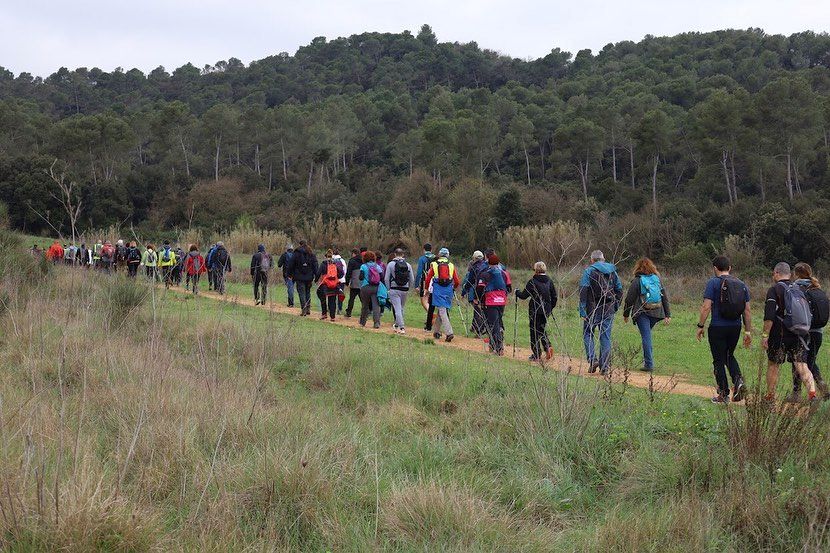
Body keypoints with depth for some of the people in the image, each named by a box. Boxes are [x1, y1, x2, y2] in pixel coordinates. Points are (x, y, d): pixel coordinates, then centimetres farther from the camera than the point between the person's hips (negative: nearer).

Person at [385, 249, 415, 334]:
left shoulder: (391, 264, -4)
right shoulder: (408, 265, 3)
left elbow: (386, 279, -4)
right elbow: (412, 279, 6)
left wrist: (388, 289, 7)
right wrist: (410, 289, 17)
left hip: (394, 290, -3)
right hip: (405, 290, 3)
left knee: (397, 308, -5)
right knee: (401, 308, 18)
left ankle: (402, 327, -14)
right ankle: (397, 325, 30)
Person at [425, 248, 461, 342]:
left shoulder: (434, 265, 3)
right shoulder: (451, 266, 9)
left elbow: (427, 279, 3)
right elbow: (457, 282, 8)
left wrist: (427, 288, 21)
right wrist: (453, 288, 29)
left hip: (438, 290, -3)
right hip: (448, 291, 3)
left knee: (442, 311, -8)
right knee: (442, 310, 16)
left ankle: (449, 332, -21)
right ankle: (437, 332, 25)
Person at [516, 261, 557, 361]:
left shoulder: (532, 281, -12)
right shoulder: (549, 281, 5)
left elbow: (524, 295, -7)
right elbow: (554, 297, 9)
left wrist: (517, 292, 12)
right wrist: (550, 308, 20)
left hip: (535, 310, -5)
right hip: (546, 310, 5)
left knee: (534, 331, 4)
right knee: (542, 329, 20)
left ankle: (537, 355, 4)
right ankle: (548, 346, -2)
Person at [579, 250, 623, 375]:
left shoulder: (588, 271, -4)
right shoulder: (612, 271, 12)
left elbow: (583, 291, -11)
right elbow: (619, 291, 14)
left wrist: (582, 311, -11)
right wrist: (615, 307, 17)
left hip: (593, 309, -4)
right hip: (609, 309, 4)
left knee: (588, 333, 9)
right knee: (606, 336, 7)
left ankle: (592, 359, -7)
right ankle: (605, 366, 5)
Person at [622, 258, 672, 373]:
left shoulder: (637, 281, -4)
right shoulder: (657, 279, 9)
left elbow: (629, 299, -1)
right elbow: (665, 298, 10)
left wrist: (626, 315, 9)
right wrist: (668, 314, 12)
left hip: (642, 313, -4)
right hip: (656, 313, 4)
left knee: (646, 337, -4)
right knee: (647, 336, 18)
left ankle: (649, 364, -7)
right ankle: (647, 360, 16)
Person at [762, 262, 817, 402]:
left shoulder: (774, 289, -7)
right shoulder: (799, 290, 13)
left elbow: (769, 316, -16)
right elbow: (807, 313, 15)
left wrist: (765, 335, -13)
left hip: (779, 336, -4)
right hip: (799, 336, 4)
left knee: (773, 365, 11)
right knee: (802, 366, -2)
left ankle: (770, 396, 19)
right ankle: (812, 391, -23)